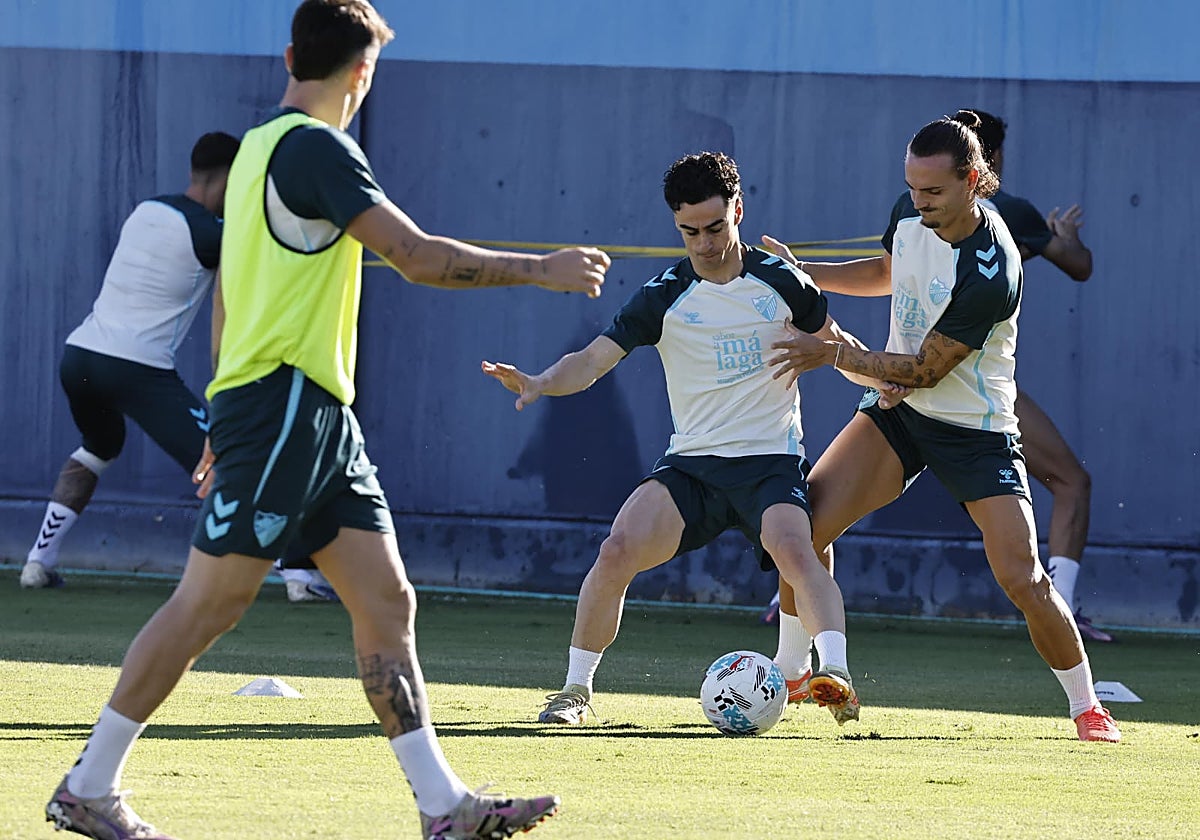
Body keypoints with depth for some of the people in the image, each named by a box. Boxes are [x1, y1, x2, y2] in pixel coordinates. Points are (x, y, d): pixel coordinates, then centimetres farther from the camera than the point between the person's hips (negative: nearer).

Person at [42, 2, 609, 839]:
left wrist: (229, 424, 28)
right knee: (209, 603, -5)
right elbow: (420, 256, -19)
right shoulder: (315, 148, -13)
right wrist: (542, 269, -9)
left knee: (387, 601, 3)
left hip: (322, 419, 10)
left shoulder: (260, 145, 16)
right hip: (281, 404, -10)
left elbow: (226, 294, 23)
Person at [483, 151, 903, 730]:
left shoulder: (781, 282, 2)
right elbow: (595, 359, -5)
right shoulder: (664, 297, 1)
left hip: (771, 460, -1)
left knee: (793, 549, -32)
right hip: (691, 463, 1)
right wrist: (540, 383, -25)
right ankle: (576, 689, -3)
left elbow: (833, 342, 19)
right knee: (618, 550, -19)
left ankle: (835, 673, -44)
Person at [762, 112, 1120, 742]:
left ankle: (1087, 707, 8)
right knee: (805, 524, -11)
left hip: (975, 430, -6)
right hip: (896, 409, 6)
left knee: (1022, 579, -13)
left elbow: (922, 371, -24)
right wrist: (800, 272, 7)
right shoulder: (912, 212, -6)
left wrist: (830, 354, -22)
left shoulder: (990, 272, -29)